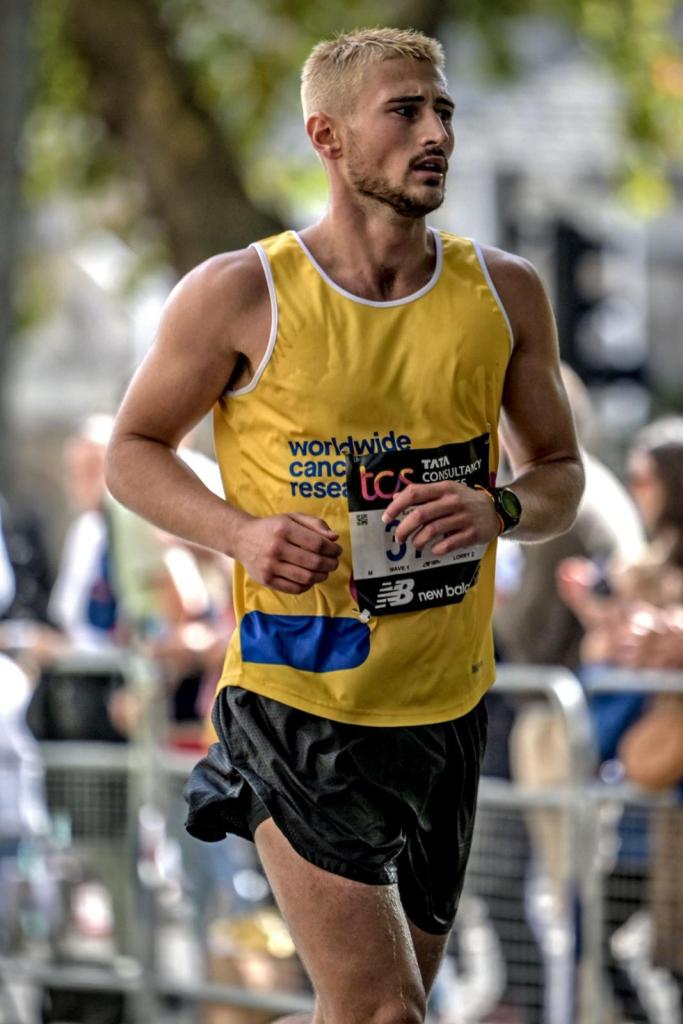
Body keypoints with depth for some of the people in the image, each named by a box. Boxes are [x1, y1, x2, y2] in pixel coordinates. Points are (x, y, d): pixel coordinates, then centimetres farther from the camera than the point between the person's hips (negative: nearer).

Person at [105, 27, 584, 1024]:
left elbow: (560, 472, 12)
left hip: (449, 706, 5)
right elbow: (133, 452, 4)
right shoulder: (238, 294, -7)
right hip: (297, 702, -5)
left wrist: (498, 510, -12)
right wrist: (239, 532, -15)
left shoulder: (504, 293, 4)